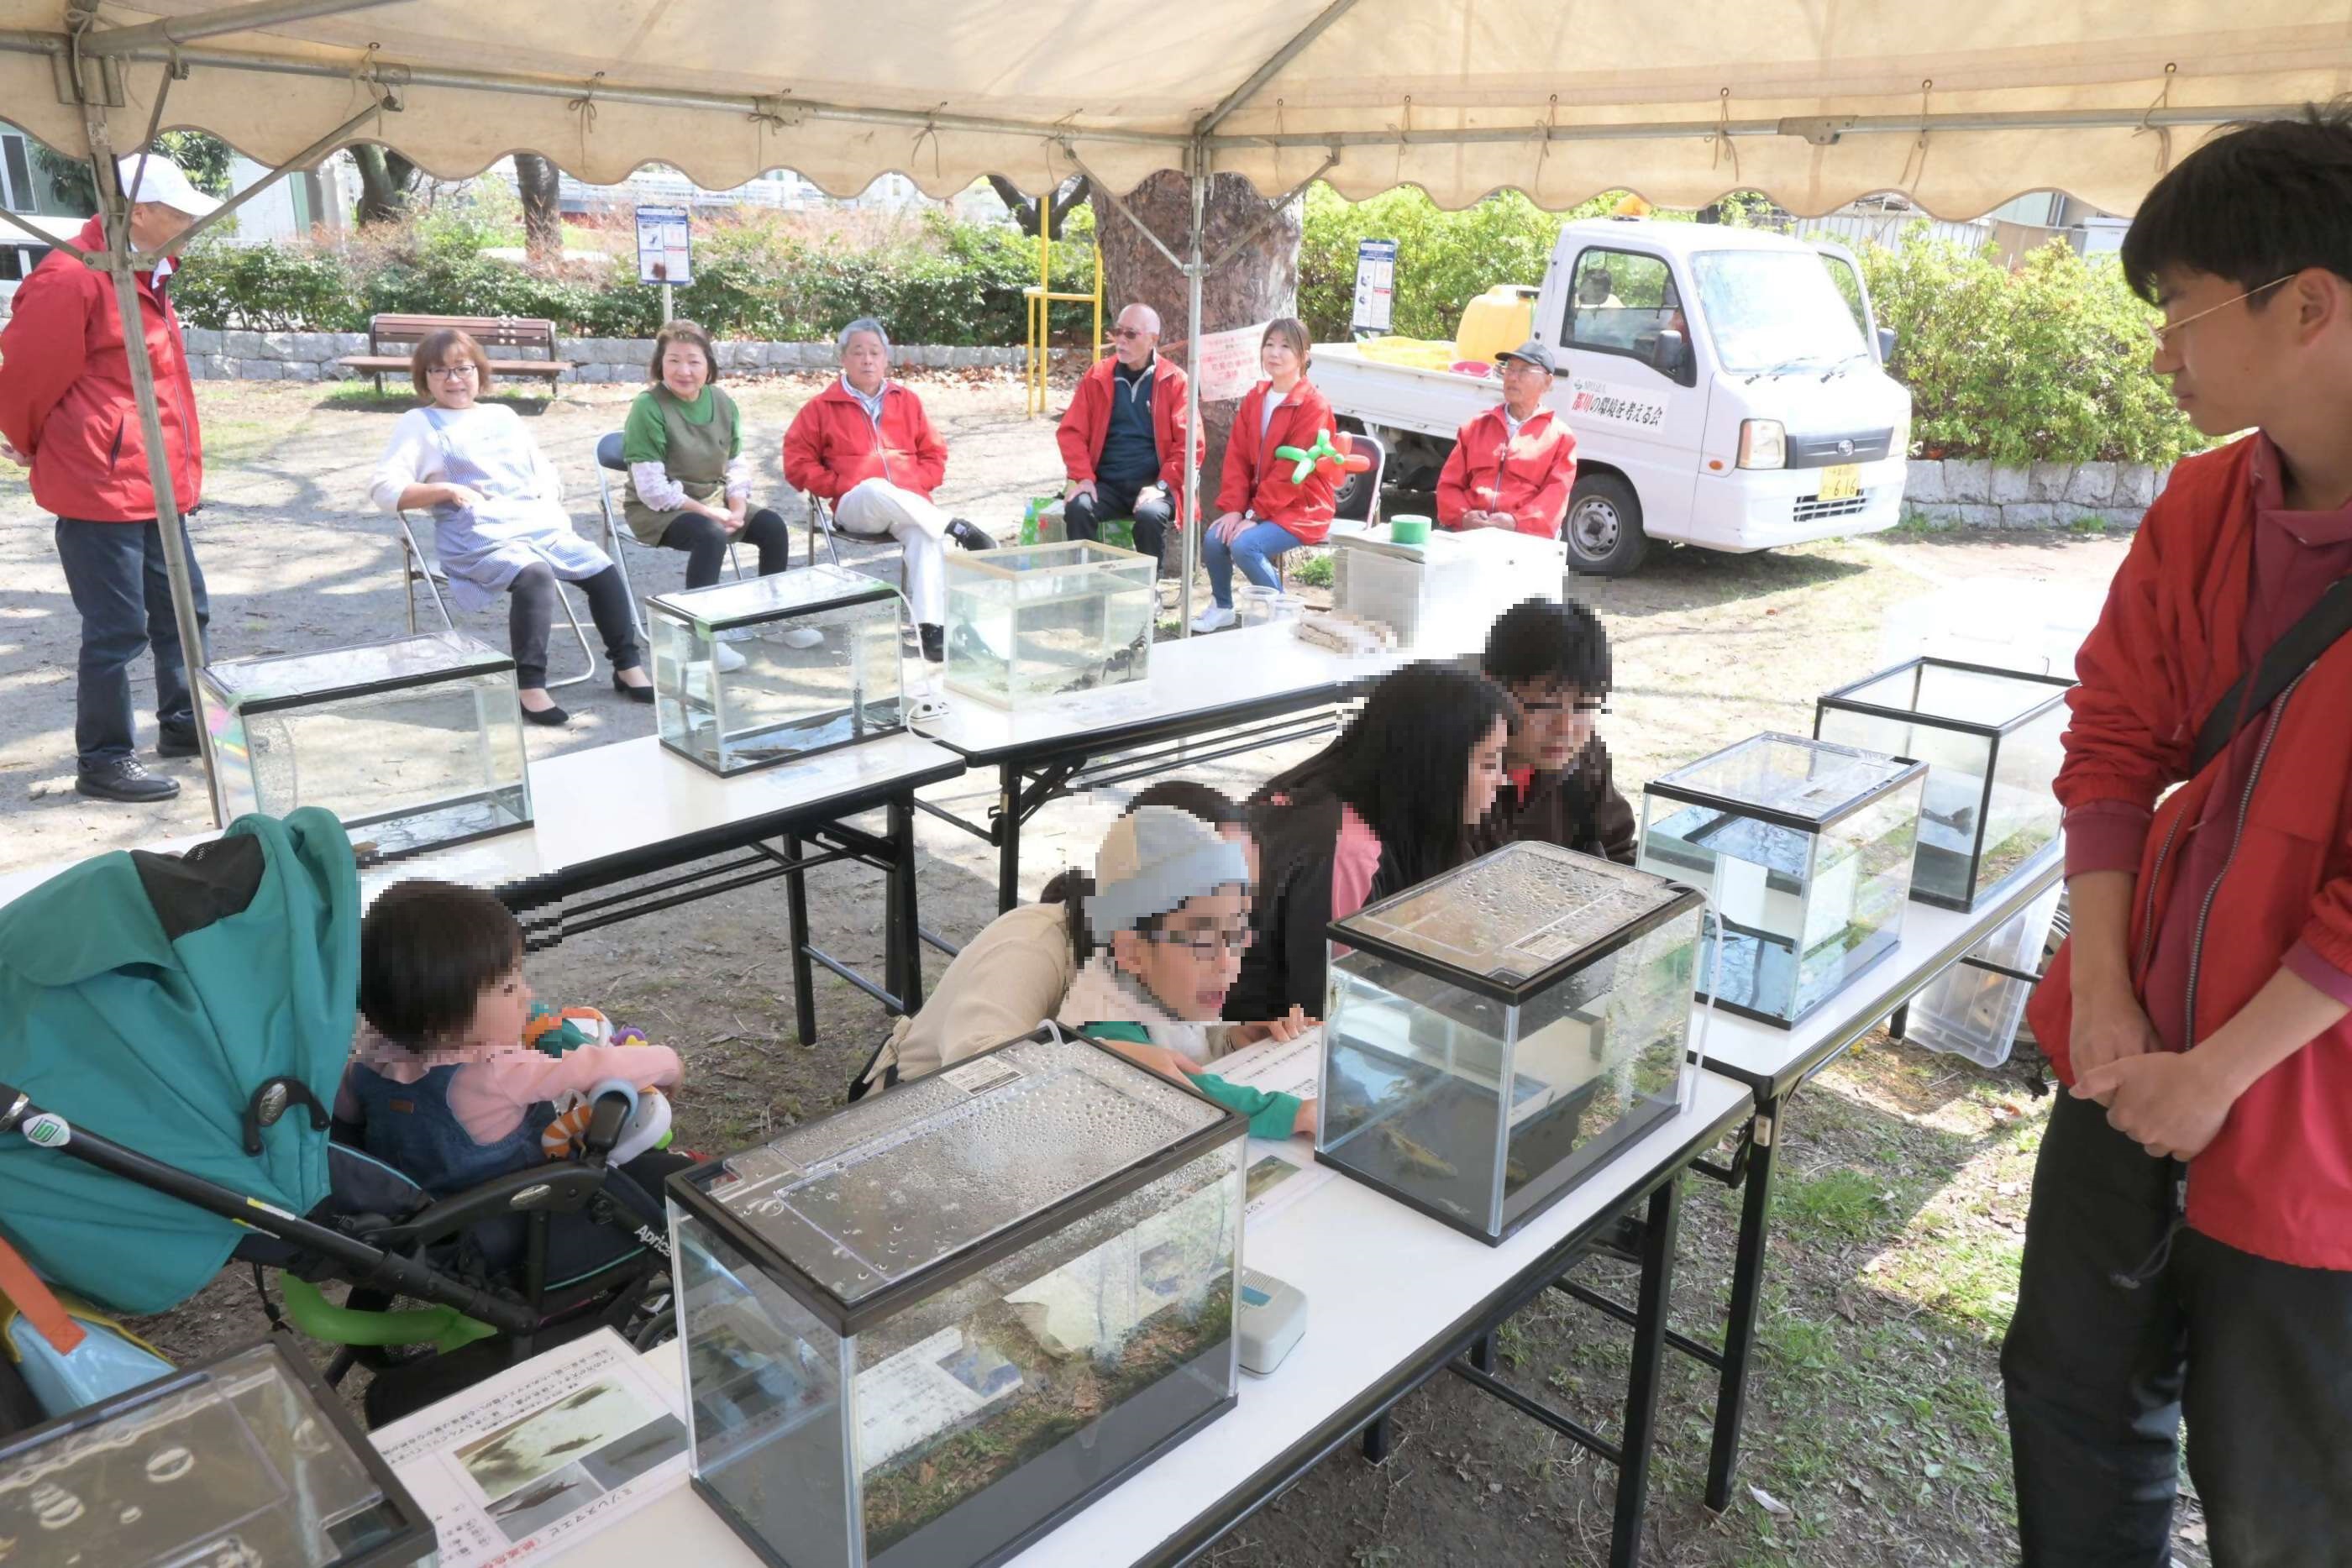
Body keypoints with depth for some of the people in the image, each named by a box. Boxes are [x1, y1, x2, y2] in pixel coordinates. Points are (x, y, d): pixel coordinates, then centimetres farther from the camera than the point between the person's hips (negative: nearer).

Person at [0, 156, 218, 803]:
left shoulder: (148, 277, 13)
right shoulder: (73, 278, -17)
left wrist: (180, 468, 16)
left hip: (154, 485, 9)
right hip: (101, 488, -9)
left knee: (183, 609, 18)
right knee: (118, 628, -3)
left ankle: (184, 723, 33)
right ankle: (103, 760, 8)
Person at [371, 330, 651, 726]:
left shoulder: (502, 415, 26)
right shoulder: (419, 423, 10)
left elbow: (545, 470, 26)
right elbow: (385, 489, 1)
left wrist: (549, 503, 3)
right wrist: (446, 489, -12)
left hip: (539, 525, 6)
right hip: (478, 538, -6)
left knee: (604, 570, -15)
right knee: (535, 575, -36)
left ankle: (628, 666, -2)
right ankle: (530, 686, -33)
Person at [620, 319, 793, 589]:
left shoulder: (723, 402, 2)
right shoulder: (648, 407, -17)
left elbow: (737, 464, 7)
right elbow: (652, 489, -20)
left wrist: (738, 508, -11)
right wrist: (708, 513, -21)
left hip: (715, 500, 6)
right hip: (657, 510, -6)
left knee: (773, 527, -12)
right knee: (712, 536, -33)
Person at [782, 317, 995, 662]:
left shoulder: (907, 400, 19)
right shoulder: (821, 407, 11)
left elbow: (934, 456, 19)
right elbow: (798, 465, 7)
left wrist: (913, 485, -1)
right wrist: (842, 486, -6)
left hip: (910, 505, 2)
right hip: (856, 506, -2)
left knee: (926, 535, -34)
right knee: (875, 489, -39)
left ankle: (931, 627, -42)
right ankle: (957, 528, -33)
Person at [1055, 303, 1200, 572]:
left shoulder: (1174, 381, 2)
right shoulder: (1097, 376, 9)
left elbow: (1188, 442, -2)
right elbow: (1072, 431, 6)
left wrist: (1161, 485, -13)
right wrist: (1083, 478, -9)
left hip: (1152, 486, -2)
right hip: (1106, 485, 2)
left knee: (1150, 515, -33)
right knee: (1077, 508, -28)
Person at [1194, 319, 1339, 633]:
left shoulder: (1314, 406, -14)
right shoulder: (1254, 398, 7)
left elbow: (1292, 470, -18)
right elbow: (1237, 456, 4)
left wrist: (1254, 514, -20)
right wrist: (1233, 509, -9)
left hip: (1300, 509, -6)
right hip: (1256, 504, 6)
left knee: (1244, 545, -28)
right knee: (1213, 539, -17)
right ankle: (1222, 607, 8)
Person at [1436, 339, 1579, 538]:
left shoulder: (1560, 435, 13)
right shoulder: (1477, 426, 21)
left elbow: (1555, 494, 1)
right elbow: (1449, 483, 15)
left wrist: (1516, 522, -16)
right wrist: (1463, 516, -5)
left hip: (1526, 537, -2)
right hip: (1468, 531, 2)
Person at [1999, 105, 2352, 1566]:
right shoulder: (2205, 503, 1)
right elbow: (2112, 744, 3)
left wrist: (2218, 1072, -14)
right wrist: (2103, 1002, -4)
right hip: (2132, 1060, 6)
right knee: (2072, 1386, 19)